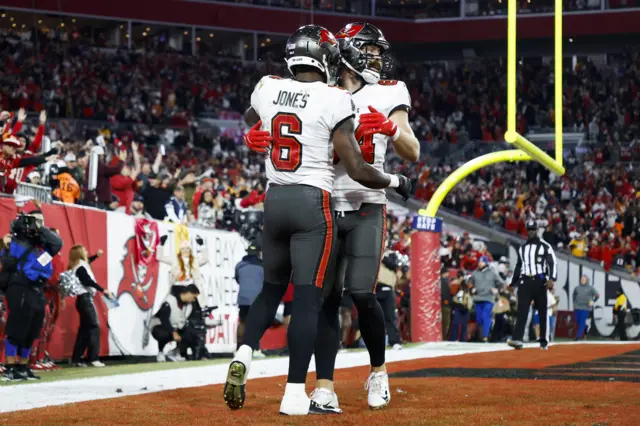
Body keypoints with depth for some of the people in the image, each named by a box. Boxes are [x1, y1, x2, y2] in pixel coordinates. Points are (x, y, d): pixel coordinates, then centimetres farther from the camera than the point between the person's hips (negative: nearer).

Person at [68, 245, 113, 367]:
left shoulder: (78, 266, 14)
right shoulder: (80, 268, -15)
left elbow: (87, 262, 38)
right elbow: (89, 281, -24)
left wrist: (96, 255, 35)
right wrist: (103, 290, -25)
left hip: (84, 299, 10)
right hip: (85, 298, -10)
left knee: (84, 328, 10)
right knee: (94, 326, -11)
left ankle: (76, 358, 9)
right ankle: (93, 358, -16)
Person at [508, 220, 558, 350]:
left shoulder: (545, 246, 1)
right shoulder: (522, 248, 17)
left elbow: (553, 263, -7)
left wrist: (551, 279, -22)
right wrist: (513, 283, 22)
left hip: (539, 281, -3)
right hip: (525, 281, 3)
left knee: (543, 313, 3)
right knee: (522, 311, -11)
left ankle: (544, 342, 9)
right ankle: (517, 339, -23)